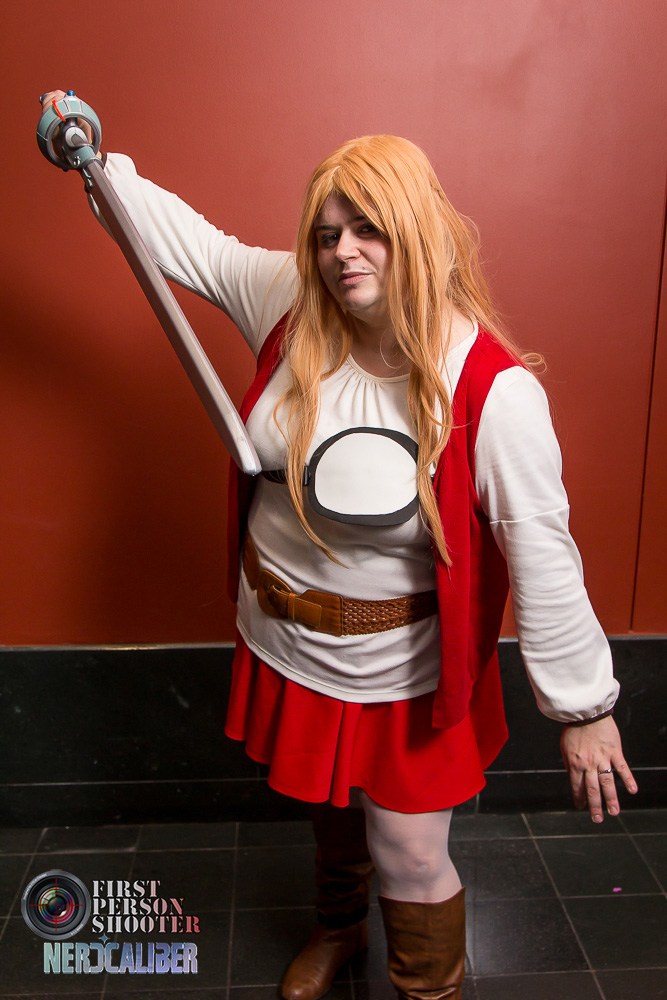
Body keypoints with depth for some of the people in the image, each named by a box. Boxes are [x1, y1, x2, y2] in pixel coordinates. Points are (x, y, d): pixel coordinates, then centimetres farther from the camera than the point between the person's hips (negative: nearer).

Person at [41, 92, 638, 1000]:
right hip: (285, 644, 5)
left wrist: (583, 707, -15)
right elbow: (188, 240, 7)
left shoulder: (494, 389, -25)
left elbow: (544, 557, -21)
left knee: (411, 862, 11)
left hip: (399, 673, -5)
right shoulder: (292, 305, -10)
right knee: (329, 809, 30)